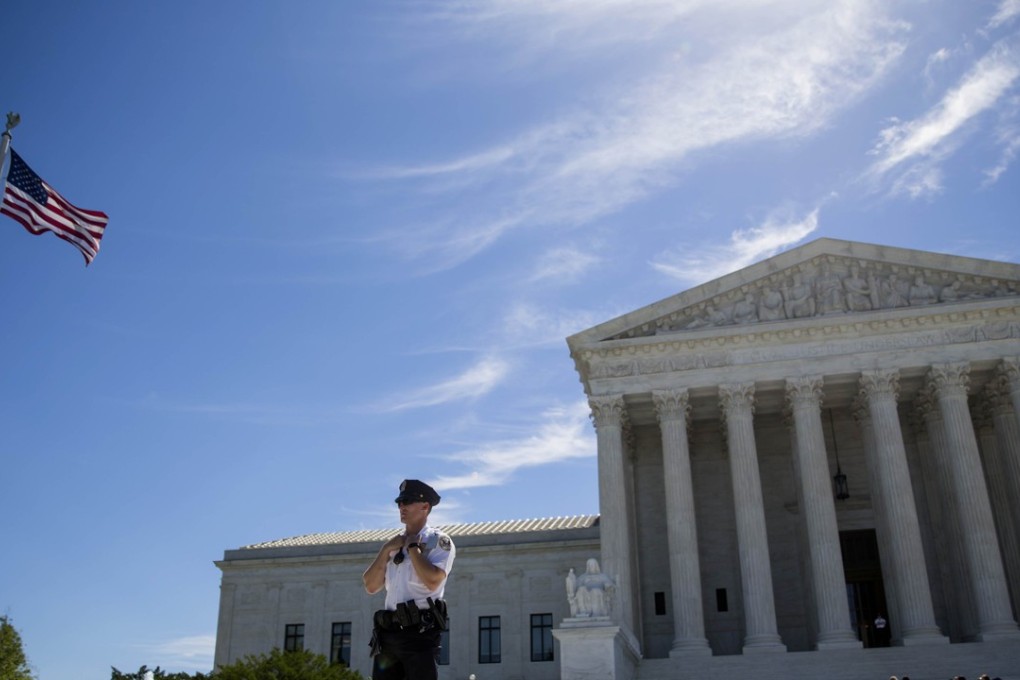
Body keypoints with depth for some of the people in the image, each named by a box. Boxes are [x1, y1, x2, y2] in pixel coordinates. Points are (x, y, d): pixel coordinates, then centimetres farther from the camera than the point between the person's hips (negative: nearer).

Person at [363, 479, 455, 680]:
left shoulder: (438, 541, -1)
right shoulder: (395, 543, 19)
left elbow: (432, 581, -19)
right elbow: (370, 587, 11)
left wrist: (412, 546, -8)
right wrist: (386, 550, 0)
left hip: (420, 632, -6)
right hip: (388, 633, 7)